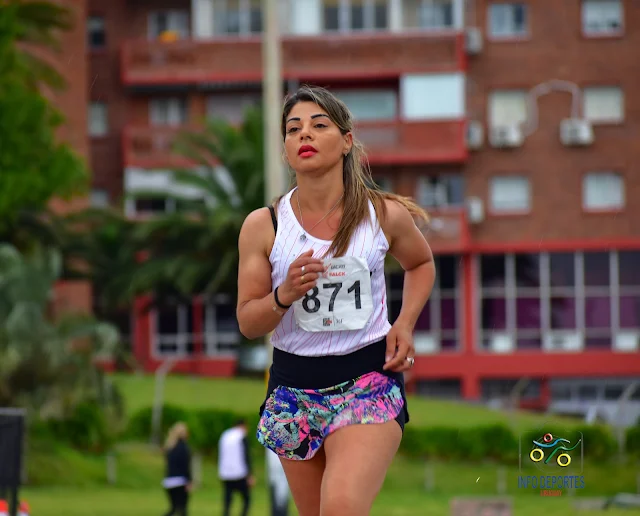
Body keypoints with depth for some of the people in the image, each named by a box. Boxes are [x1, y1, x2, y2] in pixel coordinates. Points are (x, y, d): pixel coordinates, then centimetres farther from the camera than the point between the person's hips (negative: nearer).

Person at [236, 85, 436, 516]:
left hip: (368, 380, -2)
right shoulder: (263, 226, -4)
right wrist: (285, 294, -21)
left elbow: (421, 263, 20)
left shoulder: (386, 215, -3)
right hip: (293, 385, 2)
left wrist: (406, 324, 3)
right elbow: (248, 323, 0)